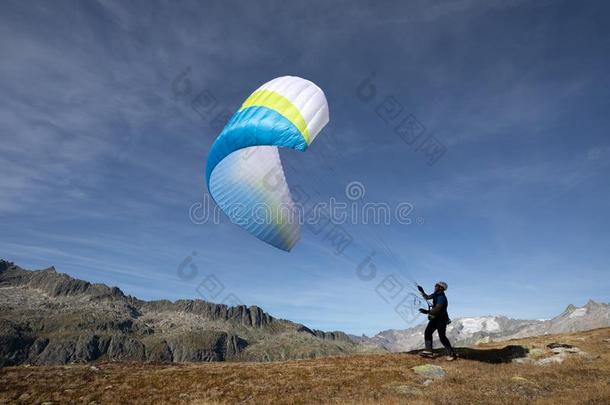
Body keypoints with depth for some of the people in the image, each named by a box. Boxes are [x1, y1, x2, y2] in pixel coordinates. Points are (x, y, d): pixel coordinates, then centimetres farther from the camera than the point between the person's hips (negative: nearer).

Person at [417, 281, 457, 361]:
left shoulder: (441, 297, -23)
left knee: (442, 337, -10)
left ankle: (452, 354, 0)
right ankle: (428, 351, 2)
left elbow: (437, 309, -34)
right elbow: (427, 297, 18)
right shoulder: (436, 294, 6)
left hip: (441, 319, -9)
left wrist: (427, 311, -43)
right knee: (427, 332, 2)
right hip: (435, 318, 9)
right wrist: (422, 291, 3)